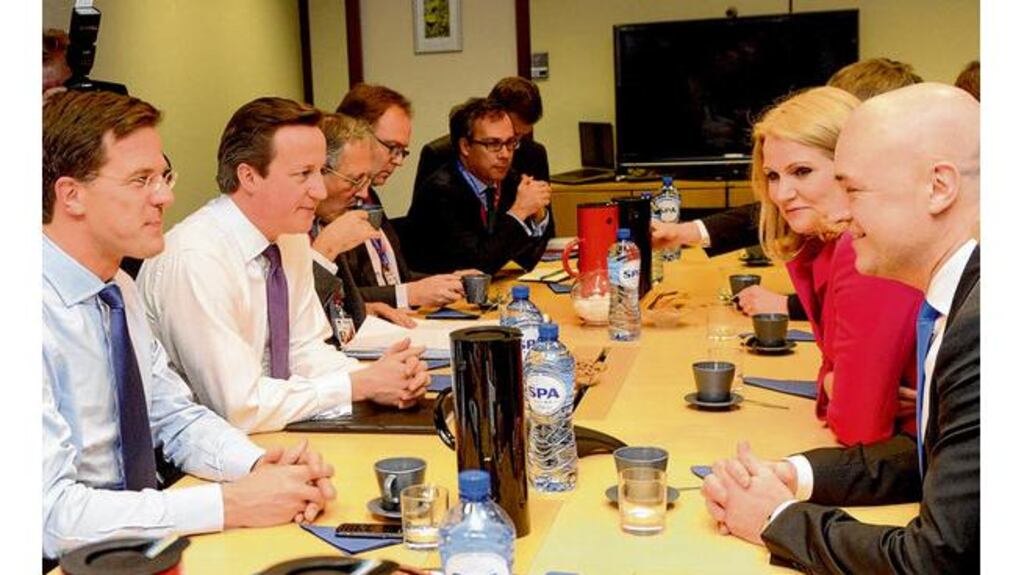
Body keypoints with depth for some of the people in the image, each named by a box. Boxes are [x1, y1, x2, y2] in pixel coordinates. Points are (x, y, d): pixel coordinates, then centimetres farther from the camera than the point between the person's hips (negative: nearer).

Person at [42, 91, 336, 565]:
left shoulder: (120, 290, 6)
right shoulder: (45, 314, -21)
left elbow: (176, 417, 10)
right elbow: (50, 514, -25)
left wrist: (258, 464, -9)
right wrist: (231, 505, -26)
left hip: (143, 538, 8)